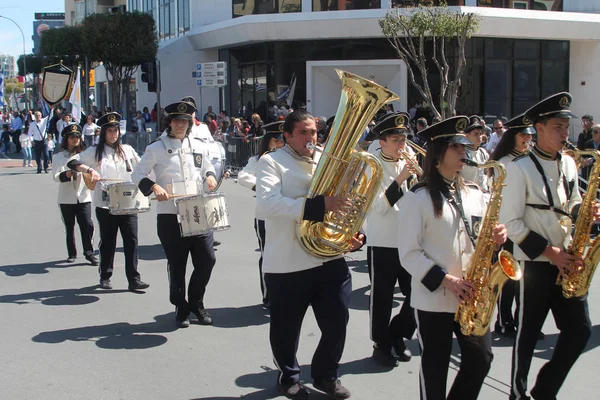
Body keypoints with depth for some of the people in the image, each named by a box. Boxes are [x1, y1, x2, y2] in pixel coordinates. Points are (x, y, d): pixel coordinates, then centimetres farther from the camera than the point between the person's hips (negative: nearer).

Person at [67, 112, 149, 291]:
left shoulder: (127, 150, 10)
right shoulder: (95, 151, 2)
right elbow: (72, 162, -4)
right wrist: (89, 170, -20)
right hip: (105, 205, -2)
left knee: (131, 240, -4)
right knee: (107, 242, 8)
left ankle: (134, 279, -1)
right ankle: (105, 277, 23)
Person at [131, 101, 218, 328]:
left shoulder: (199, 146, 13)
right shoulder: (157, 148, 1)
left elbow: (207, 168, 27)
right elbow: (137, 174, 1)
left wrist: (210, 176, 3)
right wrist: (154, 186, -17)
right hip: (170, 216, -3)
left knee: (207, 259, 0)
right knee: (176, 264, 5)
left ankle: (196, 302, 22)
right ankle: (181, 308, 21)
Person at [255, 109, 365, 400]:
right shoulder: (271, 162, -5)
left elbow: (344, 201, 18)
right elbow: (265, 204, -23)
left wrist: (355, 234, -2)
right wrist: (318, 205, -30)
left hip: (330, 258, 5)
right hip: (286, 264, -4)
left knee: (337, 322, 8)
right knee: (286, 328, 9)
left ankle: (326, 375, 33)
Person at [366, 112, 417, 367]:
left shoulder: (408, 163, 9)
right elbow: (379, 206, -15)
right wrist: (399, 180, -21)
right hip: (382, 243, -5)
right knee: (382, 298, 4)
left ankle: (397, 333, 29)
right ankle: (381, 346, 20)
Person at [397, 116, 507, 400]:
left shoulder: (474, 193, 7)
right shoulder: (417, 198, -10)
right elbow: (408, 253, -12)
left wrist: (496, 238, -8)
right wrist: (446, 280, -20)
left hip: (472, 296, 5)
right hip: (433, 298, -5)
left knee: (481, 358, 9)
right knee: (434, 367, 7)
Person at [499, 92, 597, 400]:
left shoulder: (568, 163, 9)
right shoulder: (520, 168, -12)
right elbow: (510, 221, -15)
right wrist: (550, 252, -17)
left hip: (567, 261, 6)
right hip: (535, 263, -6)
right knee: (528, 334, 5)